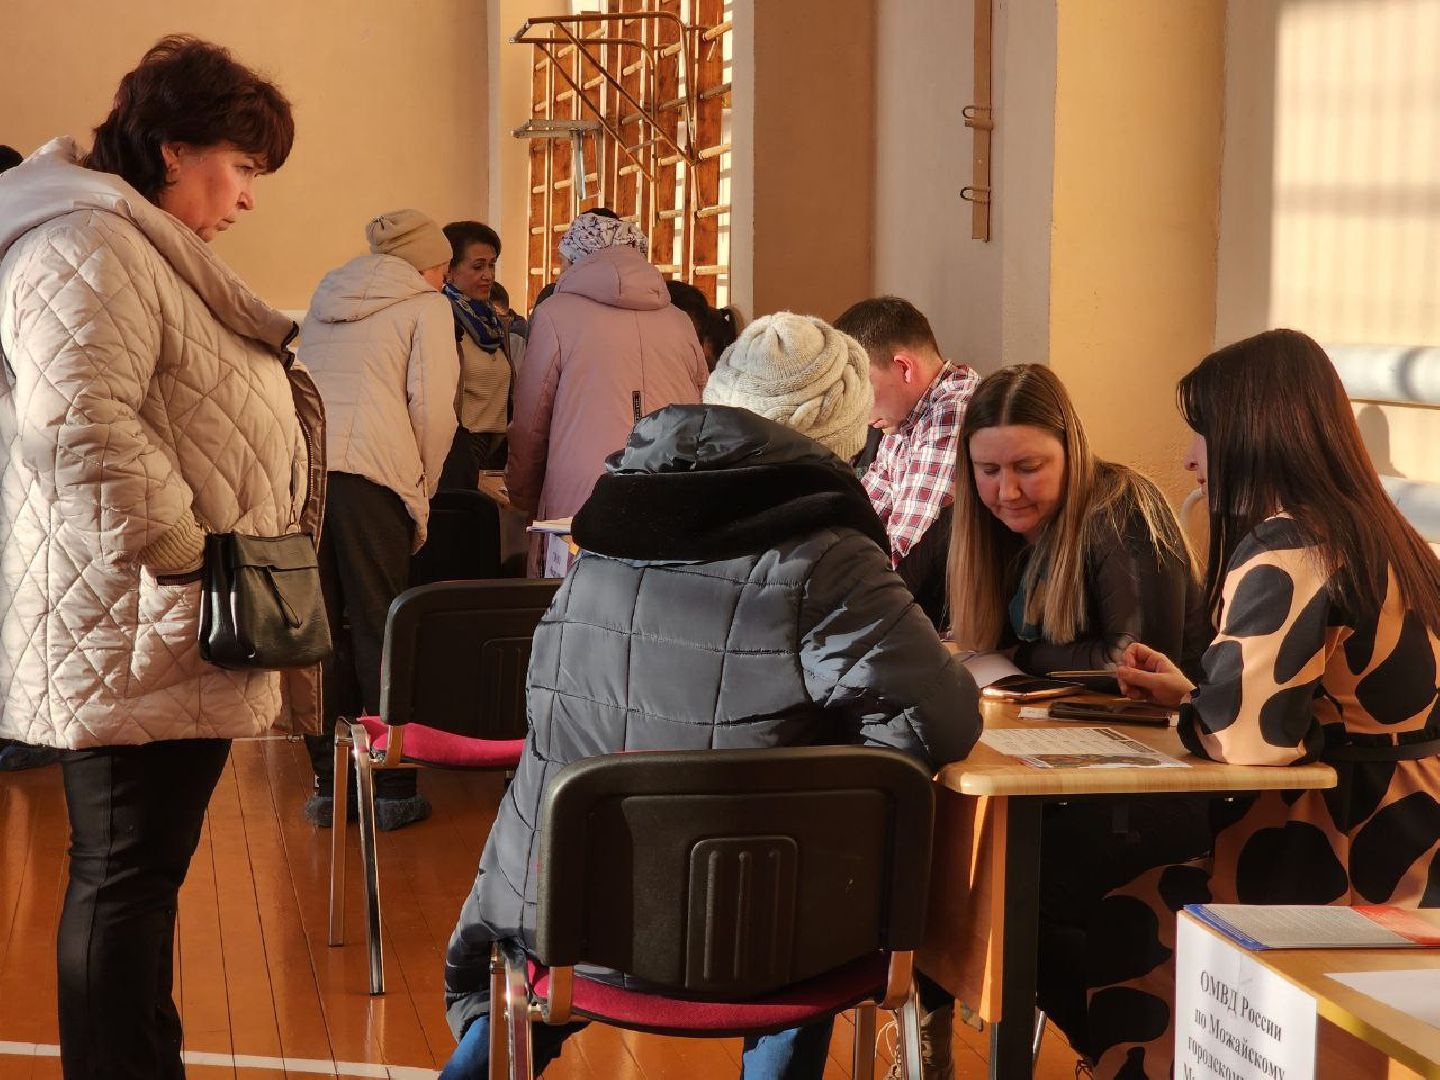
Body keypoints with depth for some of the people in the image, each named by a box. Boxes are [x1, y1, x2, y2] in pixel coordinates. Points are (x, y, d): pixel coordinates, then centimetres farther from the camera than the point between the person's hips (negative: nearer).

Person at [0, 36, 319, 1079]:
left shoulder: (145, 247, 22)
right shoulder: (89, 248, -14)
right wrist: (184, 553, -22)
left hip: (170, 639, 11)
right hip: (133, 639, -11)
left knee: (145, 869, 16)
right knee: (126, 871, -5)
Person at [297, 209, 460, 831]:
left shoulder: (326, 302, 27)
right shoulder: (426, 306, 10)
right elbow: (433, 410, -1)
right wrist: (421, 498, 9)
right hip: (369, 472, -5)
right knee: (379, 632, 0)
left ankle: (327, 783, 12)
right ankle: (393, 788, 3)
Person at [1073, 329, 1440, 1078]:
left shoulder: (1287, 551, -18)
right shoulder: (1370, 532, 13)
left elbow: (1245, 733, -29)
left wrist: (1186, 708, -7)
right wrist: (1189, 692, 18)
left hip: (1350, 860, -10)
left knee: (1105, 934, -5)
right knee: (1131, 881, 13)